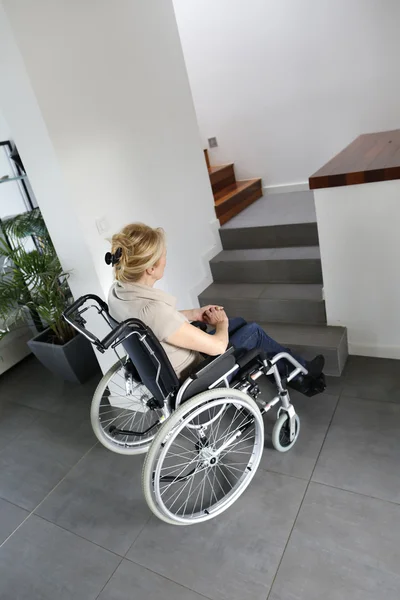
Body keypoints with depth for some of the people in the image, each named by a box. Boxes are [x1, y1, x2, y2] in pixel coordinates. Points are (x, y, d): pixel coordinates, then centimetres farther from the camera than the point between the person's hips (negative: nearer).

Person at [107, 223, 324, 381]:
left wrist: (195, 313, 4)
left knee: (240, 322, 19)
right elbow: (217, 346, -29)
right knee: (253, 331, 8)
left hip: (166, 371, 8)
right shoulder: (152, 311, -39)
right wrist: (221, 322, -8)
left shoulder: (118, 291, -11)